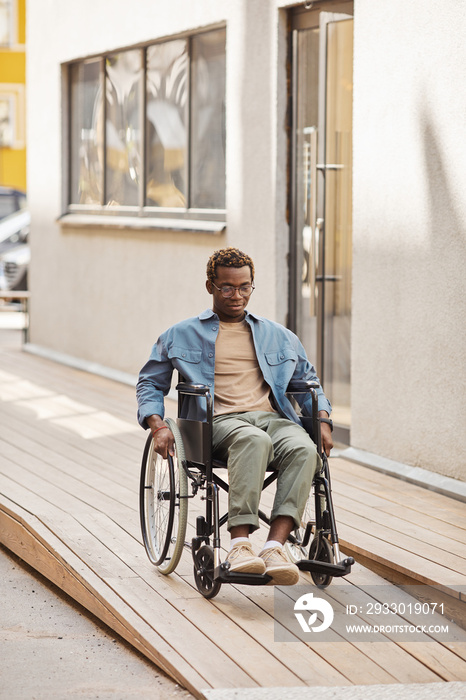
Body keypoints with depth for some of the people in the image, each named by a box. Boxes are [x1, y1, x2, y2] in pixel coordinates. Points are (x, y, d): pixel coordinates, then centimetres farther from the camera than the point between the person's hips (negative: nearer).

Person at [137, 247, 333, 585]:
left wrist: (323, 420, 11)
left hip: (272, 416, 3)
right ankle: (240, 544, -47)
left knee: (304, 449, -35)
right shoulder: (181, 336, 19)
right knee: (254, 440, -41)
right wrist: (157, 425, 1)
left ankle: (275, 545, -44)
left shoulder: (278, 336, 26)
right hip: (219, 420, -3)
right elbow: (150, 382, 21)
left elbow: (309, 380, 31)